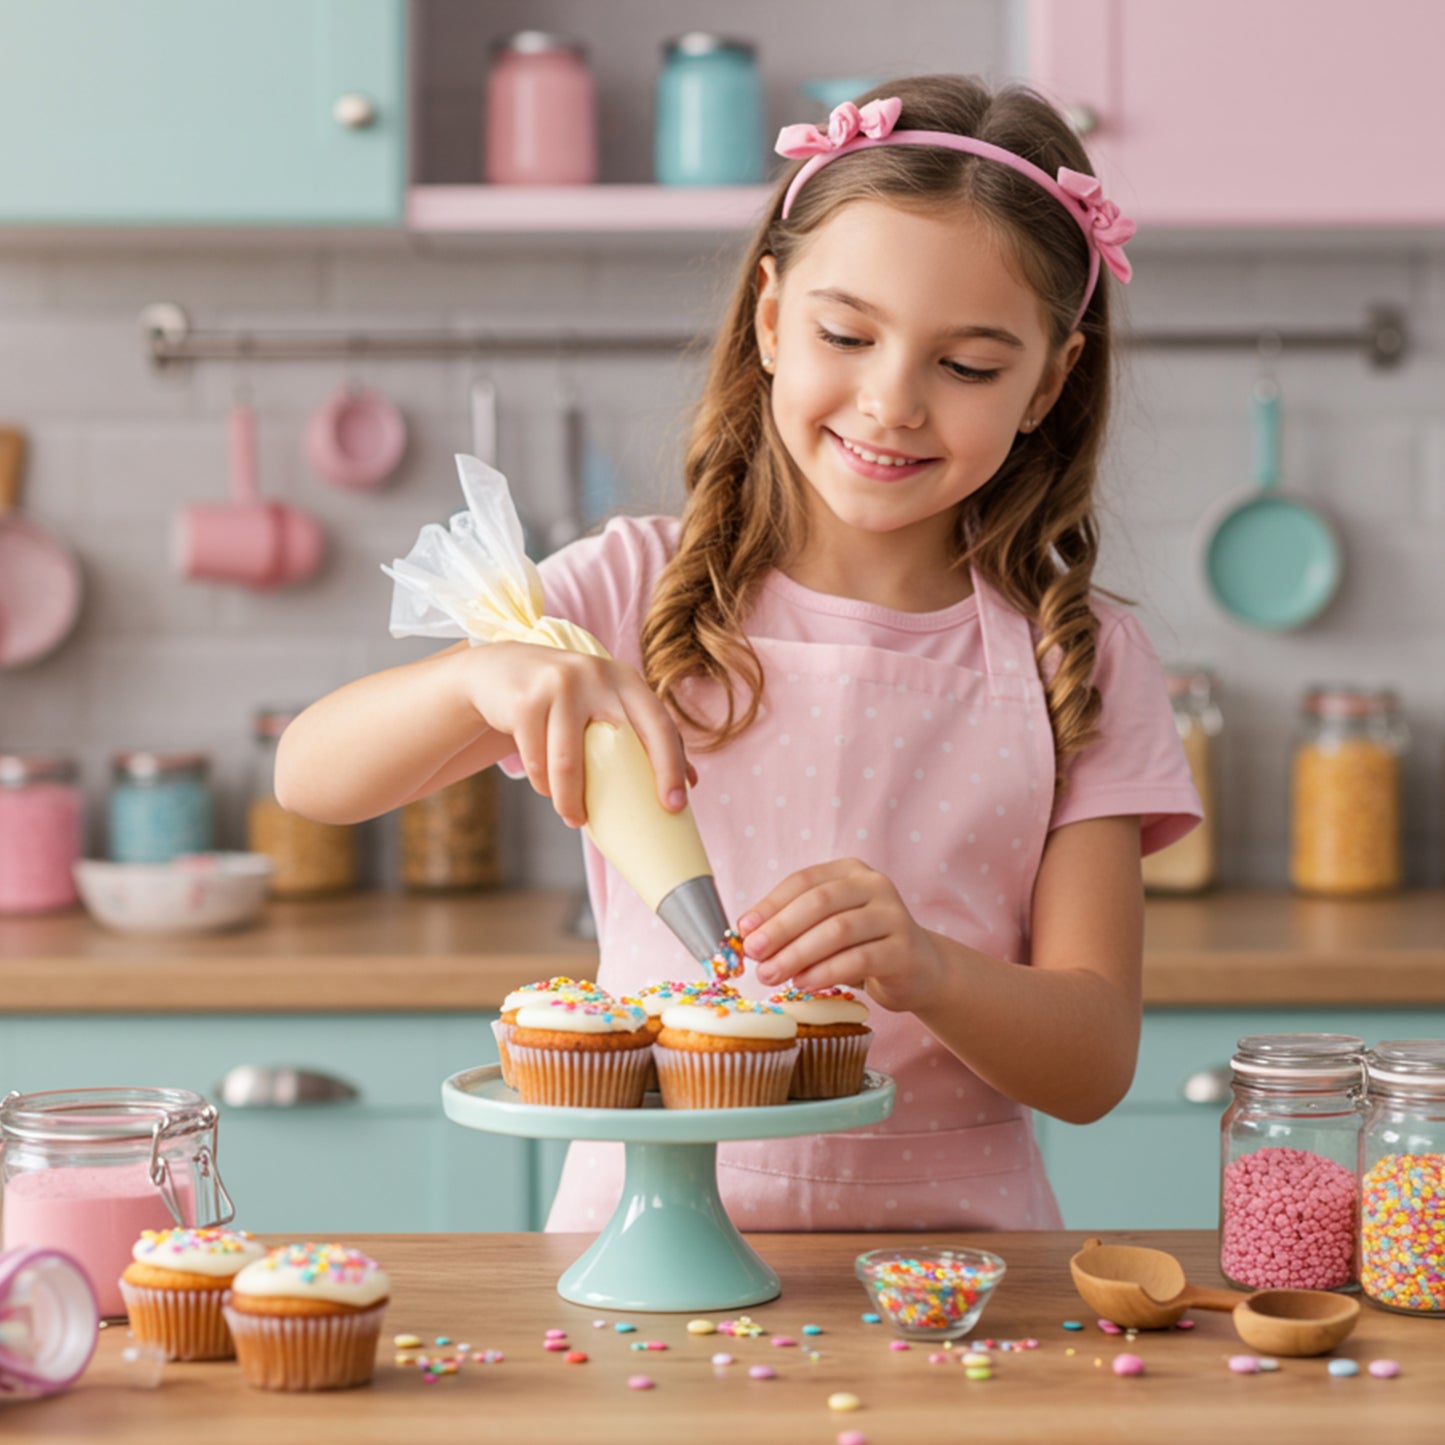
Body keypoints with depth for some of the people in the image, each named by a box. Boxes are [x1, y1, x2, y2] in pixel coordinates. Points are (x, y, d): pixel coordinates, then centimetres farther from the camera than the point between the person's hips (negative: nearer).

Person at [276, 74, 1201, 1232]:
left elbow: (1095, 1068, -2)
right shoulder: (638, 592, 3)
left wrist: (926, 969, -22)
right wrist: (484, 675, -23)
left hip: (949, 1239, 1)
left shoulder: (1079, 662, 3)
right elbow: (310, 777, -4)